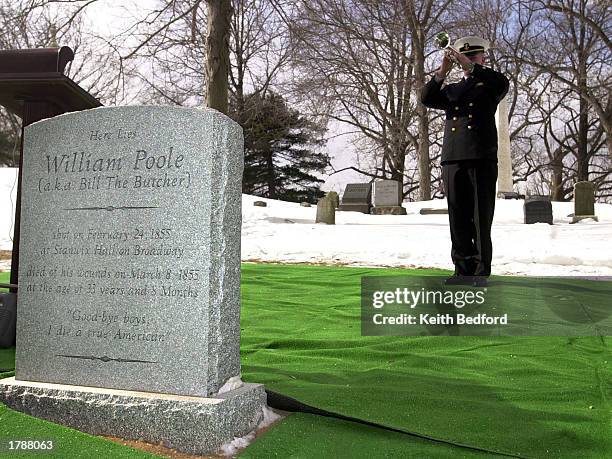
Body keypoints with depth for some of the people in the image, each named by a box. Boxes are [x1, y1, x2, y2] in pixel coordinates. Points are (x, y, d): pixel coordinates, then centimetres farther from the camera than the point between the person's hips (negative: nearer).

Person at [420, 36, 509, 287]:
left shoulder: (489, 85, 13)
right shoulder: (451, 90, 24)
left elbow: (503, 83, -11)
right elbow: (426, 98, 6)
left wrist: (469, 66, -17)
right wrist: (442, 71, -7)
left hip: (482, 159, -4)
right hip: (452, 160, 4)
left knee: (482, 218, -5)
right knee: (458, 218, 3)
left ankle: (482, 271, -2)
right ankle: (463, 269, 9)